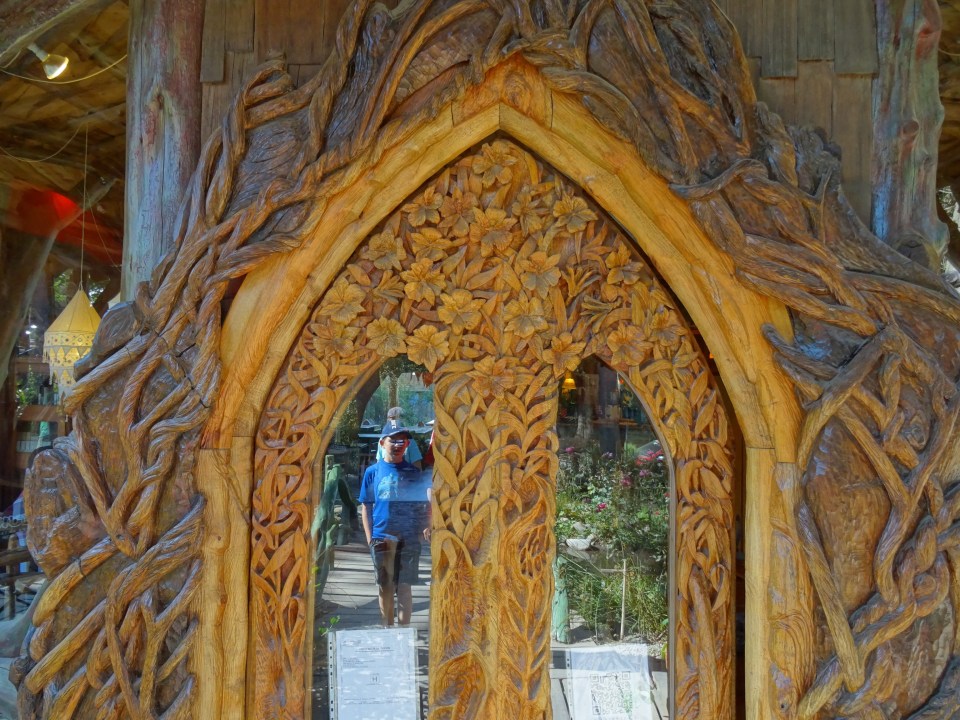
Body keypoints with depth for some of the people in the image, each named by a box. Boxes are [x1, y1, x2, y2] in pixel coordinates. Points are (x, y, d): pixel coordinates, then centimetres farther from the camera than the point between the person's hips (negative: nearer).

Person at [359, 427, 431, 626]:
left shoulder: (413, 472, 3)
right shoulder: (373, 472, 3)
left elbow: (424, 504, 6)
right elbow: (366, 507, 5)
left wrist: (426, 526, -10)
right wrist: (370, 538, -1)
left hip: (409, 539, -1)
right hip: (381, 539, 1)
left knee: (404, 586, -1)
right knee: (385, 587, 10)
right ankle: (387, 628, 23)